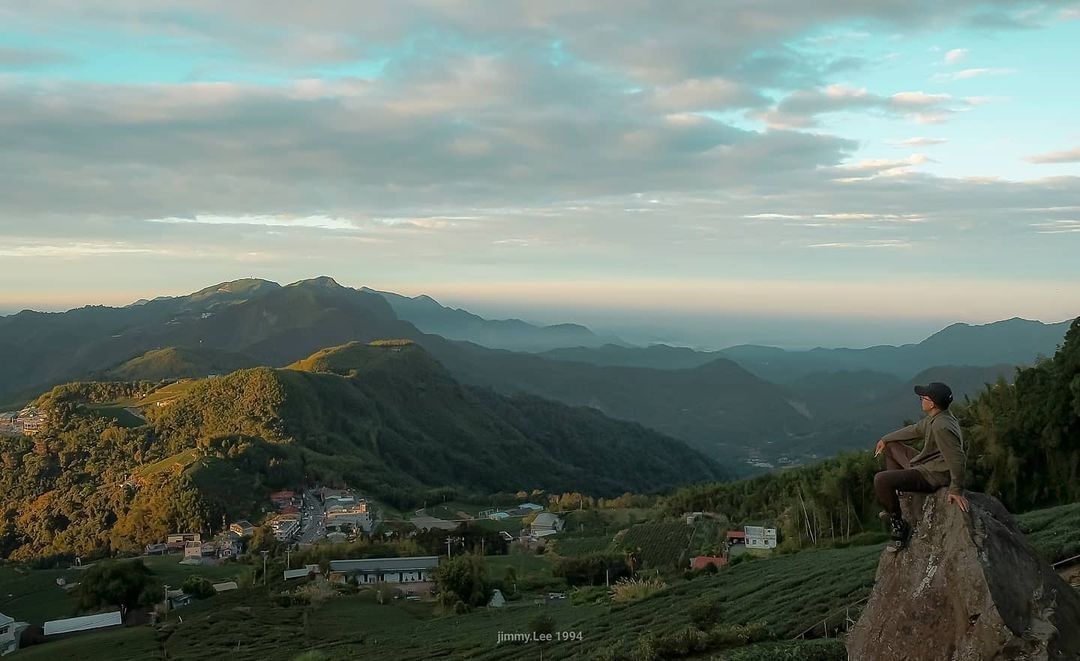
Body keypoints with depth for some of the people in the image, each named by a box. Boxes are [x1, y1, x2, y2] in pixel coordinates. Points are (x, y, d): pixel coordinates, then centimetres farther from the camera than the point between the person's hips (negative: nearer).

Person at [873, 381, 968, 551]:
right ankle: (894, 508, 24)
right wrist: (885, 439, 29)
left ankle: (899, 525, -8)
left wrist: (956, 490, -24)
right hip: (925, 465, 11)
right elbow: (915, 430, 22)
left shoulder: (942, 427, -30)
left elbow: (958, 459, -31)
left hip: (935, 476, -11)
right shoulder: (934, 418, 3)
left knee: (881, 480, -24)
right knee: (892, 447, 27)